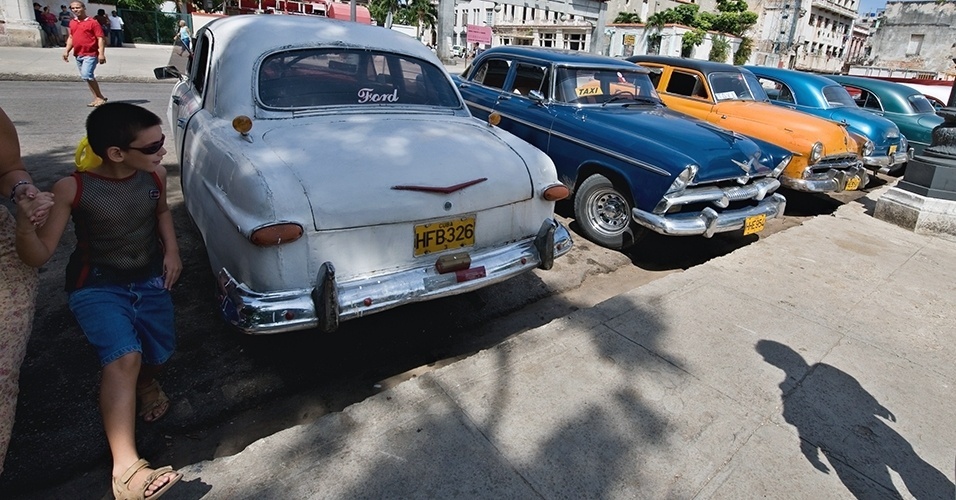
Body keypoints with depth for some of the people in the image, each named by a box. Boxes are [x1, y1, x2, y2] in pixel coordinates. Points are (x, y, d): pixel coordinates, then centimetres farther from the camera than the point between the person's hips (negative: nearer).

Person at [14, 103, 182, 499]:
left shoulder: (155, 175, -8)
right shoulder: (72, 188, -19)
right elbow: (38, 256, -19)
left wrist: (172, 249, 1)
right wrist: (24, 223, -39)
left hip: (151, 280, 5)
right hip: (97, 286, -4)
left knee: (158, 355, 9)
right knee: (124, 358, -25)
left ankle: (143, 379, 49)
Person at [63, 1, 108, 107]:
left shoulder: (92, 22, -5)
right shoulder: (72, 23, 15)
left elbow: (100, 38, -11)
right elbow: (71, 38, 22)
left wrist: (101, 54, -20)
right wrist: (67, 51, 11)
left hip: (90, 54, -8)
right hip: (78, 55, 8)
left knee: (86, 75, -20)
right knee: (88, 77, 8)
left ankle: (100, 97, -8)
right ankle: (97, 98, 14)